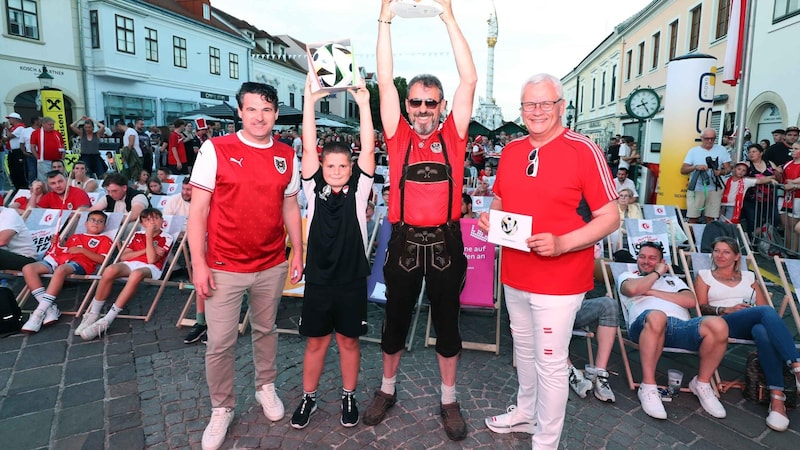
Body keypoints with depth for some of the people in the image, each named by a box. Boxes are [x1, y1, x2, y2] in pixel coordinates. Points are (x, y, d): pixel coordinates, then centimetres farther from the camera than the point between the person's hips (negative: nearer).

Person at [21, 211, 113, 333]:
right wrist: (56, 243, 10)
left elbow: (102, 259, 0)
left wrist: (82, 250, -7)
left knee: (61, 270, -40)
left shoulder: (104, 239, 17)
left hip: (79, 264, -6)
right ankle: (50, 308, -24)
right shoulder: (74, 237, 34)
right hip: (59, 260, 6)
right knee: (28, 268, -19)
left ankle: (39, 313, -38)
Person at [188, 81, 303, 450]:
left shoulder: (287, 156, 3)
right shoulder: (215, 150, -8)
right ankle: (221, 409, 27)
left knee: (265, 329, 19)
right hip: (224, 267, -3)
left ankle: (265, 386, 41)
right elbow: (197, 210, -8)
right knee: (220, 343, 5)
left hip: (272, 266, 3)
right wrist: (198, 263, -11)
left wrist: (298, 253, 7)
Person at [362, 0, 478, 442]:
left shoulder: (452, 136, 1)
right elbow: (385, 79, -3)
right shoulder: (398, 136, 2)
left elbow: (469, 79, -5)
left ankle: (449, 399, 30)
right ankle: (387, 389, 36)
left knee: (446, 322, 12)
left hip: (445, 242, 0)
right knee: (395, 319, 15)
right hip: (404, 241, 1)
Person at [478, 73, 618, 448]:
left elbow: (610, 218, -12)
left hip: (559, 280, -6)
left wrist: (562, 244, -26)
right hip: (514, 276, 6)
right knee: (524, 350, 22)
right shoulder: (510, 151, 6)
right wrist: (489, 217, -4)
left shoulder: (584, 150, -12)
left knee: (550, 363, 4)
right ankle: (525, 410, 45)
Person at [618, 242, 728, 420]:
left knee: (718, 325, -29)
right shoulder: (627, 276, 27)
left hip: (682, 325, 4)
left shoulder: (673, 279, 36)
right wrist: (656, 273, 16)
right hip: (645, 324, -4)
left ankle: (702, 383, -5)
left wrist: (652, 292, 8)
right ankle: (648, 386, -31)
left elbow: (690, 301, 14)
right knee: (657, 316, -42)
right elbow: (632, 289, 0)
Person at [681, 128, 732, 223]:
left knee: (710, 219, 3)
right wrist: (695, 167, -20)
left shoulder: (721, 150, 8)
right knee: (693, 219, -2)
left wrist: (721, 172, -15)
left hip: (714, 189, 1)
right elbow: (683, 170, -1)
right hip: (696, 189, -1)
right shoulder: (693, 151, 4)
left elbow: (728, 168, 8)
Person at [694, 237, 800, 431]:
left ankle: (777, 399, -48)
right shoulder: (704, 275, 21)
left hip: (754, 325, 3)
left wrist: (759, 312, -7)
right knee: (766, 312, -36)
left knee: (763, 332, -40)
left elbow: (763, 305, 18)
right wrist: (725, 309, -11)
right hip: (725, 324, -2)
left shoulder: (748, 276, 29)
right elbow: (702, 307, 8)